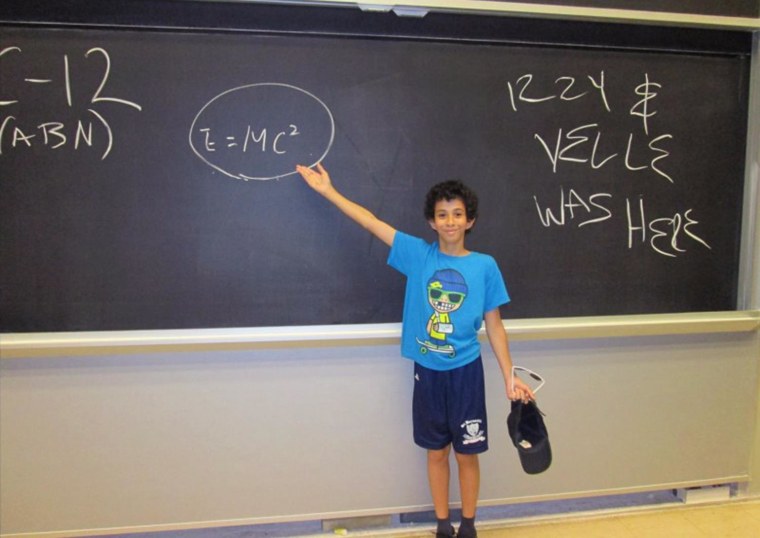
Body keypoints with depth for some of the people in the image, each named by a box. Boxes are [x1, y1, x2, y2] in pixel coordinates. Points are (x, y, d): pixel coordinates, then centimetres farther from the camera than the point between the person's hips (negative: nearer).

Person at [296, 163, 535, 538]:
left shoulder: (485, 266, -5)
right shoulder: (418, 254, -4)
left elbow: (494, 326, 0)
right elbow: (372, 222, -4)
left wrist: (509, 378, 0)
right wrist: (328, 191, -5)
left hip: (466, 372, -1)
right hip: (428, 372, 1)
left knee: (467, 453, 11)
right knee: (436, 452, 14)